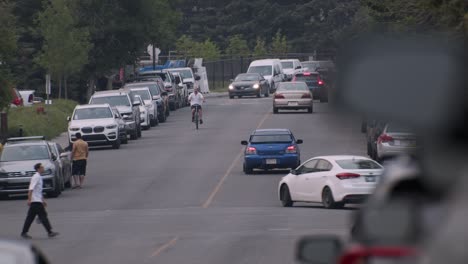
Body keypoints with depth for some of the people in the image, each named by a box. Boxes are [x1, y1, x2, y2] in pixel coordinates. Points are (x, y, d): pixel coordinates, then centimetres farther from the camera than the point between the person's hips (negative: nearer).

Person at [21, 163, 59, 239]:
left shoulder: (39, 177, 18)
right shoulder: (36, 177, -13)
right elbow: (31, 189, -20)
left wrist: (43, 200, 29)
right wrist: (29, 199, -26)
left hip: (38, 201, 10)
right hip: (36, 201, -10)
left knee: (30, 217, 9)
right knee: (43, 216, -7)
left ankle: (24, 233, 10)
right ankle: (50, 232, -6)